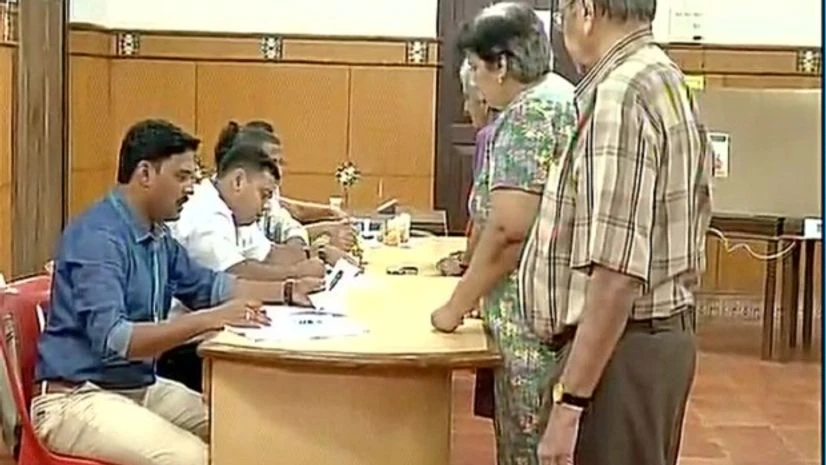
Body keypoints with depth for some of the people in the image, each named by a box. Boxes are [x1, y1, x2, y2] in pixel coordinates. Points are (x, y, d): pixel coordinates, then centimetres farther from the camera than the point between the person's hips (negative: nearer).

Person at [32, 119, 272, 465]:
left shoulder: (157, 236, 9)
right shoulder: (97, 236, -19)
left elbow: (206, 285, 23)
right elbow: (112, 339, -29)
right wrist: (209, 320, -33)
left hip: (141, 387, 9)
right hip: (77, 398, -9)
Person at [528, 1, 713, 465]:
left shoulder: (621, 95, -18)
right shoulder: (668, 83, 12)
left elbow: (618, 271, -25)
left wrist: (569, 399, -23)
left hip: (622, 347, -10)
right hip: (662, 335, 10)